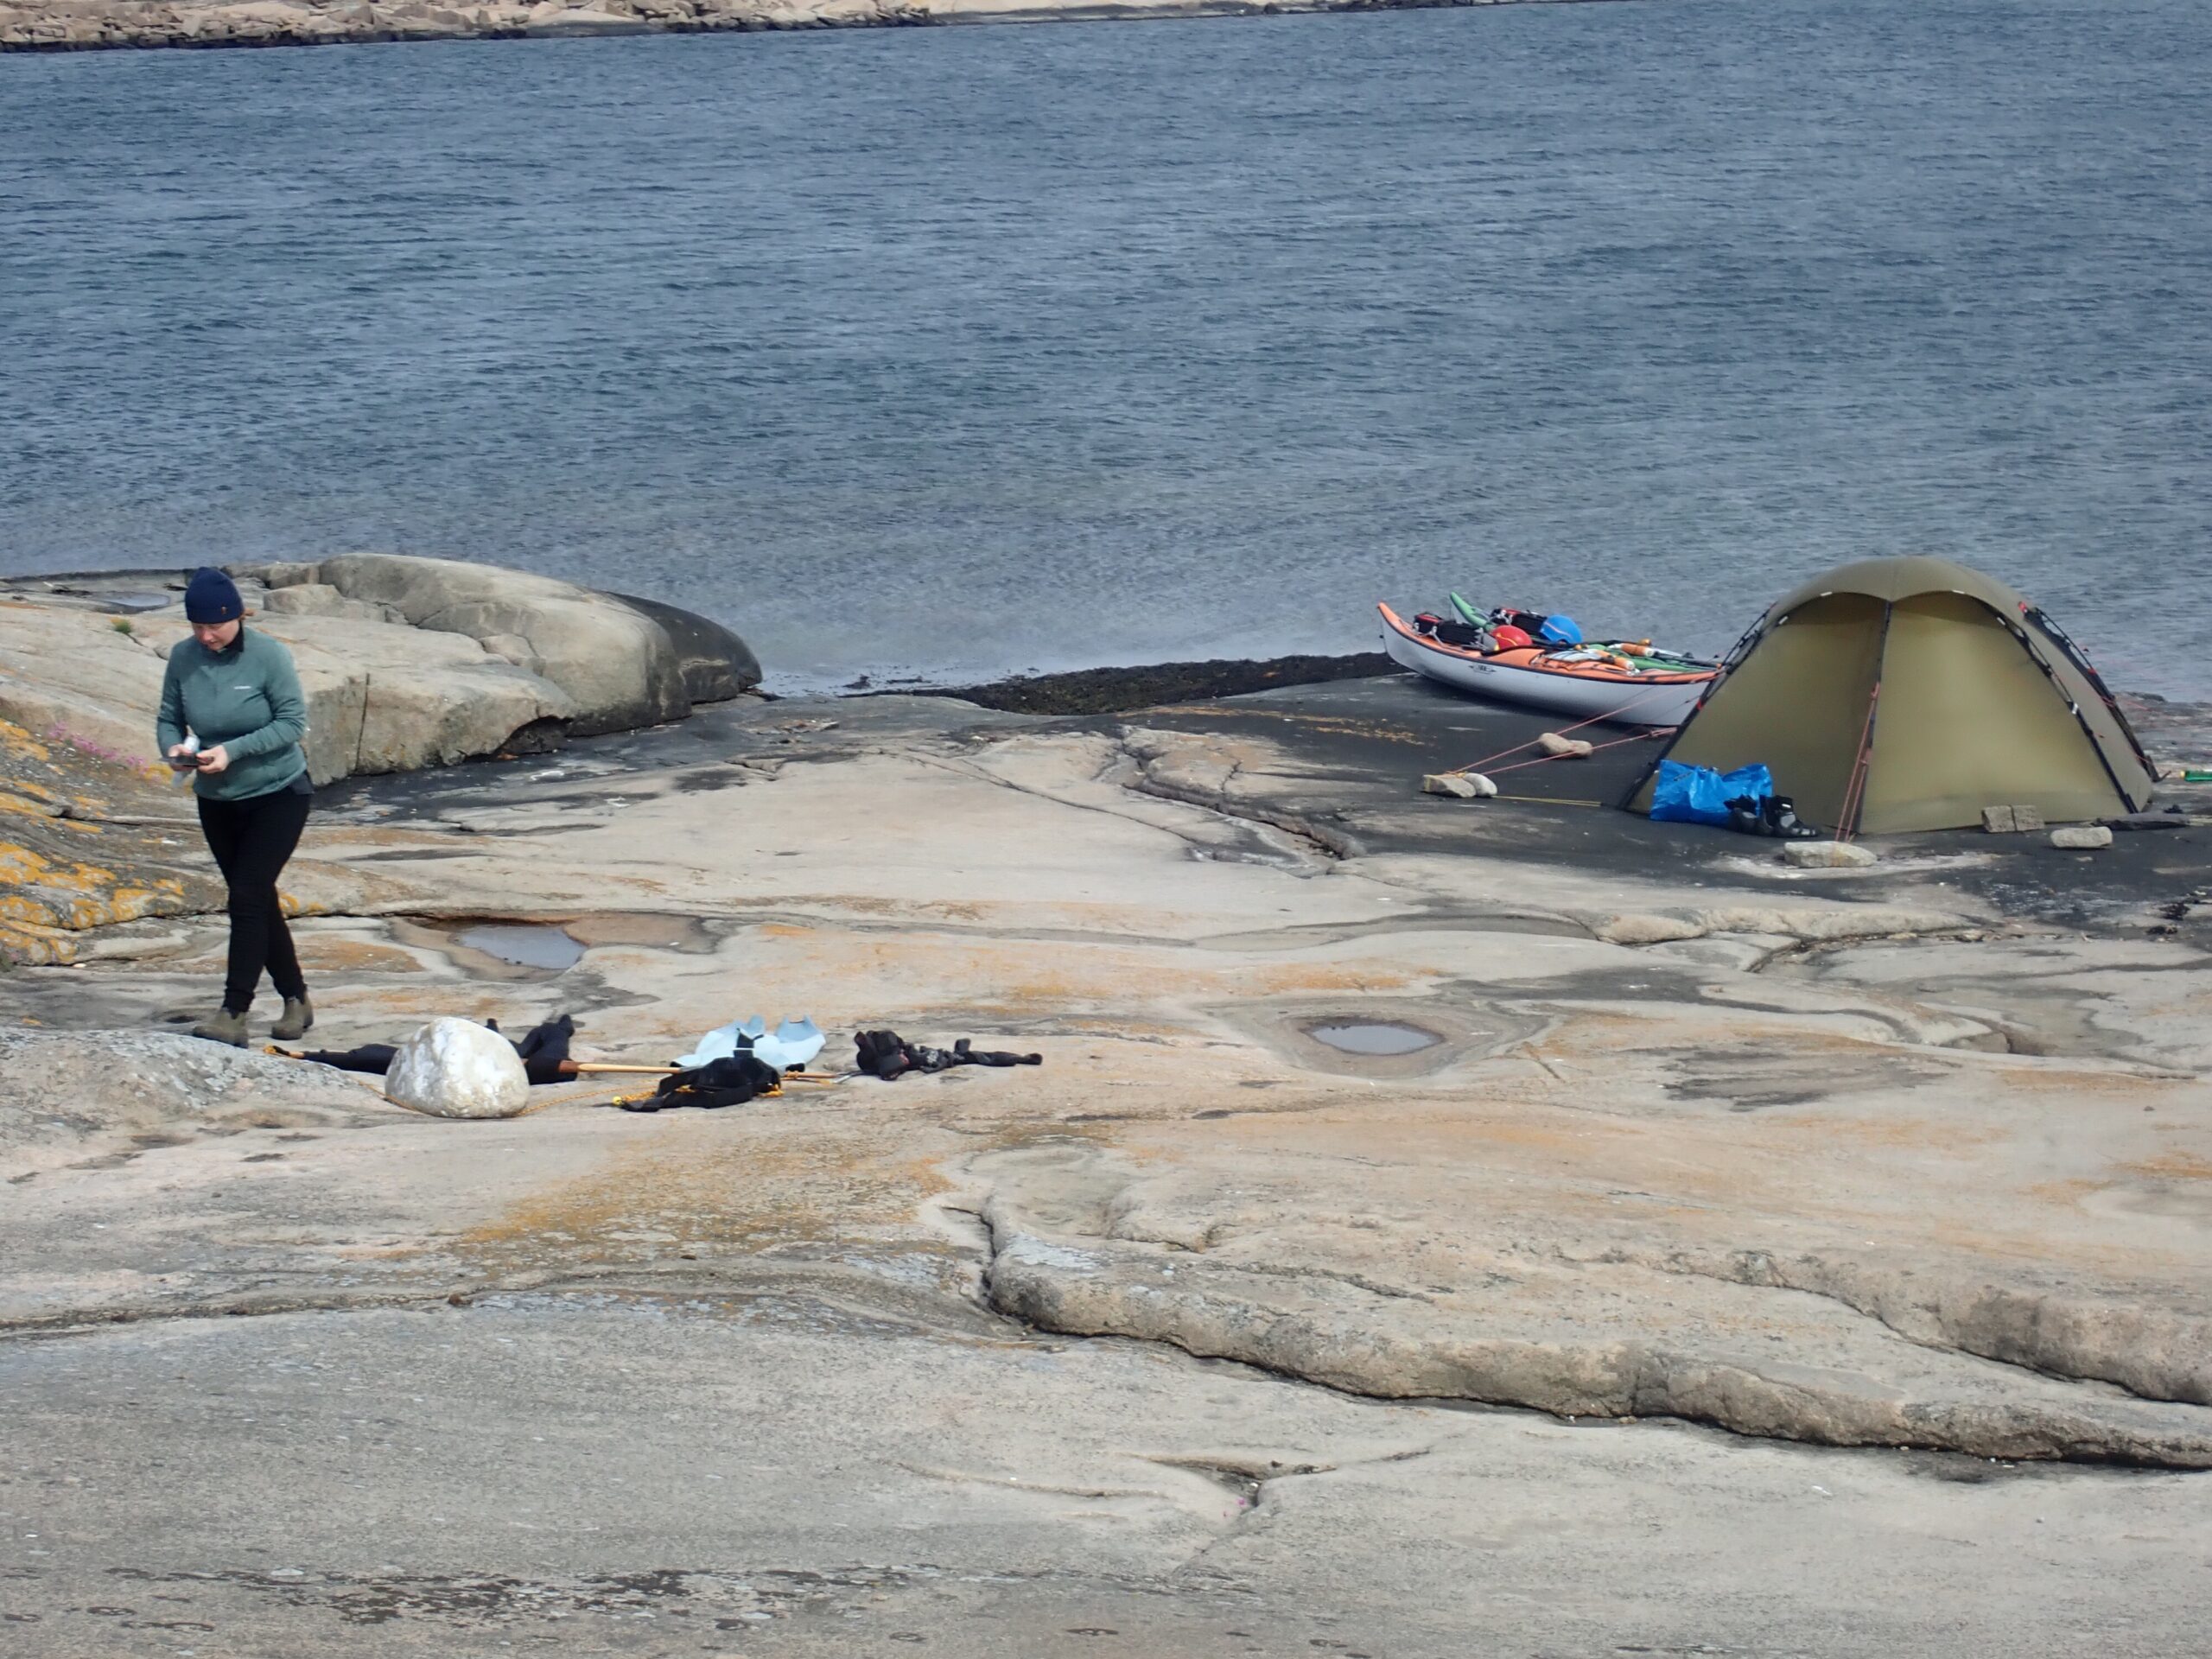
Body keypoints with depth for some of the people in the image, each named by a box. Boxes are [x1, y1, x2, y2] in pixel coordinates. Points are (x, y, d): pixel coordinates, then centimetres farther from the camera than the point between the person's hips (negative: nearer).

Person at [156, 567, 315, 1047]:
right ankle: (296, 1000, 26)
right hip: (217, 801, 5)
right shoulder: (183, 657, -7)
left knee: (247, 898, -13)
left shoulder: (269, 656, -18)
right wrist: (173, 747, -21)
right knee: (259, 902, 12)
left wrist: (232, 750, -27)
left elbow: (293, 721, -17)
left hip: (278, 795, -5)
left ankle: (233, 1014, -13)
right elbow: (169, 716, 2)